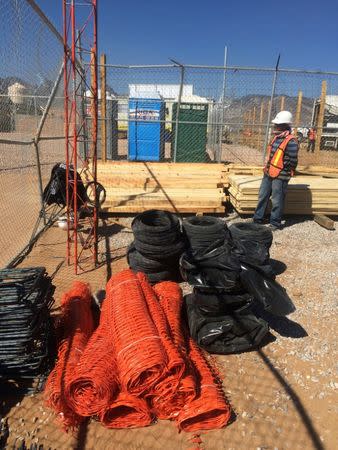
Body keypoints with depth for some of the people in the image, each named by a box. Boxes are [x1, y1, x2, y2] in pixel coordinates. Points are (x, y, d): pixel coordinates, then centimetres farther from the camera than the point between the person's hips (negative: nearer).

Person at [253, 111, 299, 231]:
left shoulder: (291, 141, -17)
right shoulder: (276, 138, 9)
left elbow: (293, 161, -16)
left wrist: (283, 171, -8)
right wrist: (267, 168, 16)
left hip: (280, 176, -9)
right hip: (268, 173, 9)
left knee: (277, 201, 2)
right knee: (262, 197, 16)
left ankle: (275, 223, 15)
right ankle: (258, 219, 28)